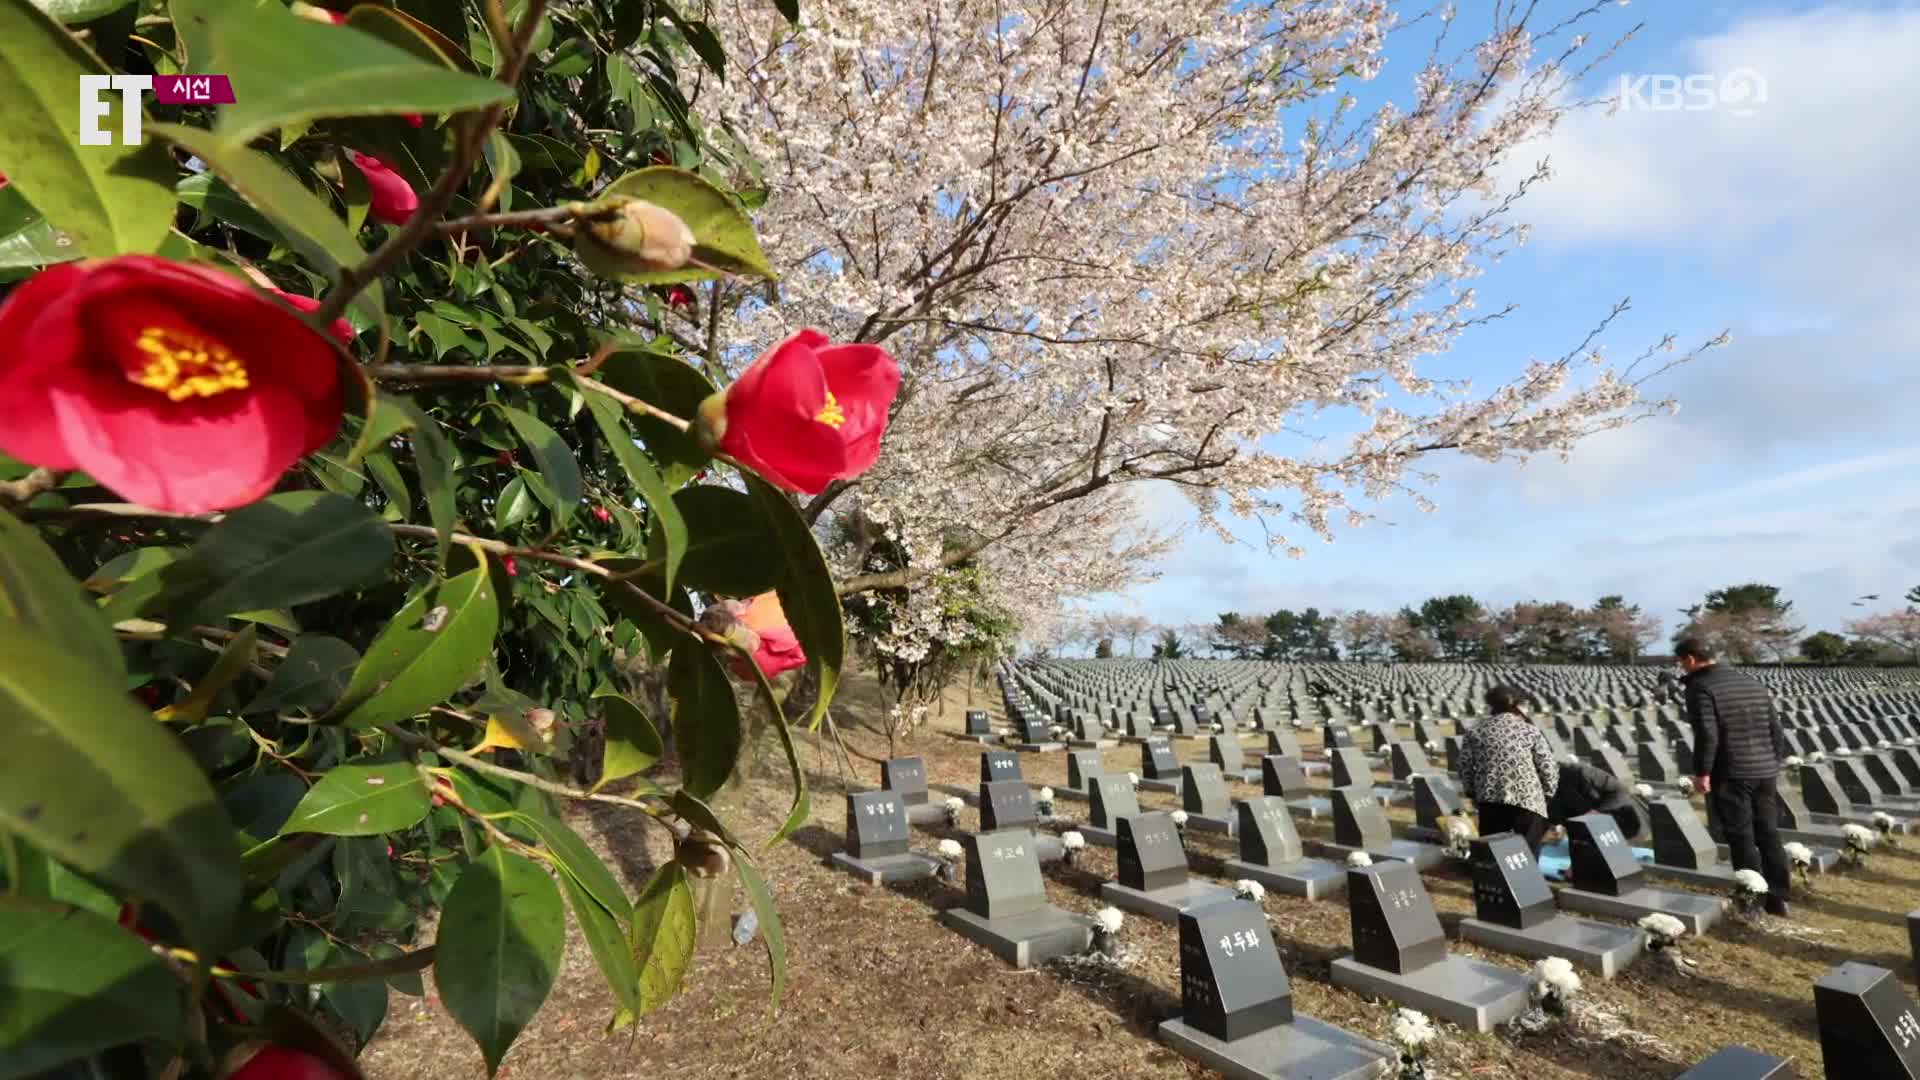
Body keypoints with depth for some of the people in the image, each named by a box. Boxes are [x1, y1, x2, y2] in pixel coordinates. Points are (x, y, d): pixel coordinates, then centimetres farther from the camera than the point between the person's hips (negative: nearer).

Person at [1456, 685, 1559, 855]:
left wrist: (1473, 794, 21)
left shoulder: (1475, 732, 9)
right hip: (1528, 800, -2)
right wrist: (1546, 795, 16)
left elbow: (1465, 767, 7)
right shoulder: (1531, 731, 5)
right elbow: (1548, 769, 0)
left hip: (1490, 799, 2)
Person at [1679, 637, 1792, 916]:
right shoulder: (1753, 683, 14)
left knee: (1742, 839, 1)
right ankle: (1778, 898, 18)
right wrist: (1774, 764, 23)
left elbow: (1707, 735, -19)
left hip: (1731, 774, -7)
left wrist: (1702, 772, -12)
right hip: (1765, 772, 8)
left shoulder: (1700, 687, -12)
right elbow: (1776, 730, 16)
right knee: (1769, 835, 13)